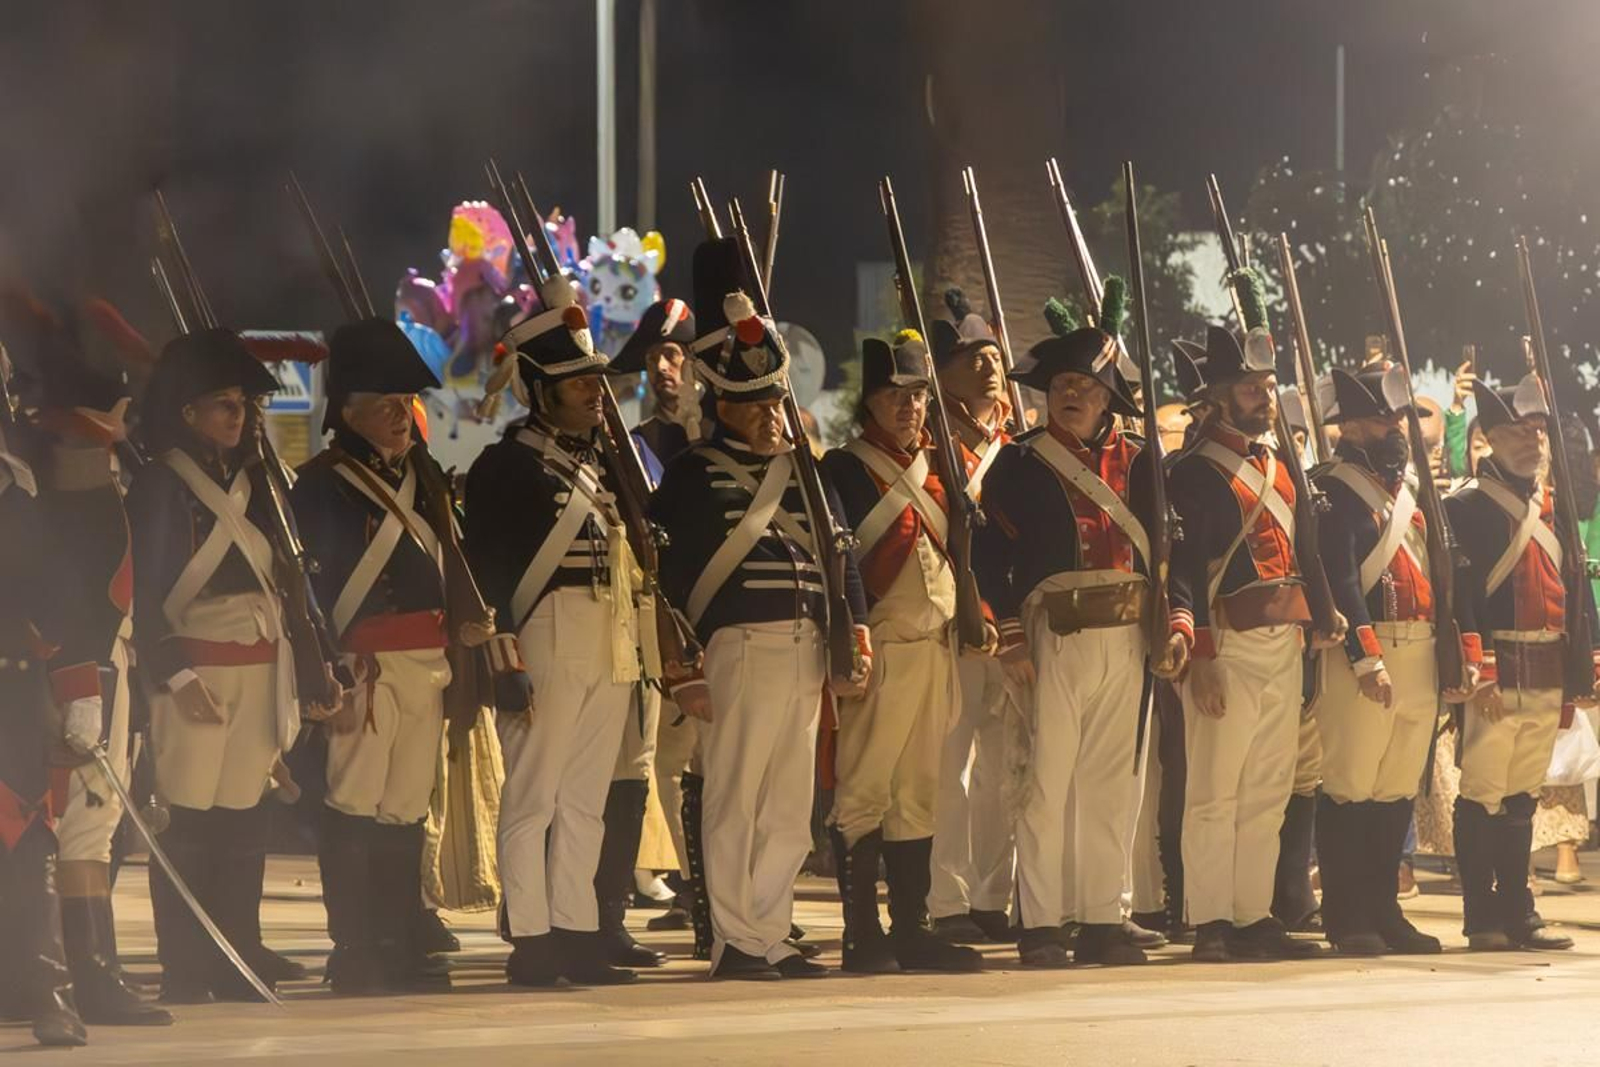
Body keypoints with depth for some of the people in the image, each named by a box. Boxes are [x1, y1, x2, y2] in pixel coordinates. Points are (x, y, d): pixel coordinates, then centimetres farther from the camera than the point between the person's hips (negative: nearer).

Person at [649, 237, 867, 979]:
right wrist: (683, 671, -12)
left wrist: (855, 636, 6)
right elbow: (668, 576, -6)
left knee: (790, 806, 8)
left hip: (807, 652, 6)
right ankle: (735, 941, -1)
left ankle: (772, 936, 15)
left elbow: (841, 558, 19)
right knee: (734, 800, -5)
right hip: (739, 648, -6)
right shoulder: (694, 475, -2)